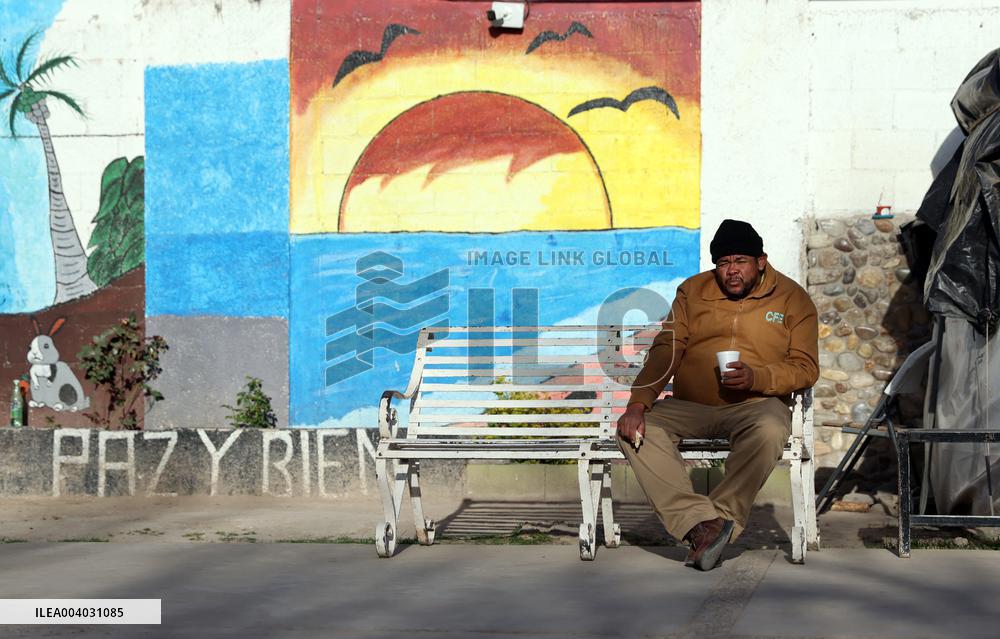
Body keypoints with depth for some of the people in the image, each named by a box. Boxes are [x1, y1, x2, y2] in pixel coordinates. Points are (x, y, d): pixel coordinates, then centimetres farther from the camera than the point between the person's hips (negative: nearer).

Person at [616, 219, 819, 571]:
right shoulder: (692, 291, 10)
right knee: (635, 429, -26)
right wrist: (638, 402, -14)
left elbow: (805, 367, 0)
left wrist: (756, 378, -19)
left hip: (753, 405, -2)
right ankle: (700, 520, -38)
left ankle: (720, 519, -37)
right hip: (689, 407, 2)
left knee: (769, 431, -38)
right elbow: (665, 351, 2)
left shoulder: (792, 298, 4)